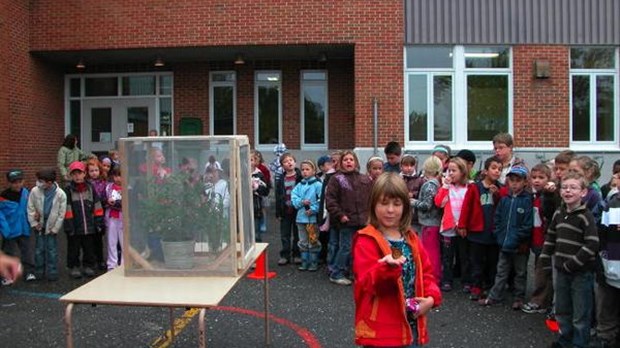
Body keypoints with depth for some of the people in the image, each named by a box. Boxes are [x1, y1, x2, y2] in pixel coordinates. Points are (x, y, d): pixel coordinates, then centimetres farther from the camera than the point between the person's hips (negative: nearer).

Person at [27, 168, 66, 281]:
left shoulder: (60, 194, -18)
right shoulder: (35, 191, -14)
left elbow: (61, 214, -10)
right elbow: (30, 208, -4)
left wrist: (55, 228, -8)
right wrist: (34, 223, -5)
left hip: (52, 227, -2)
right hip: (39, 226, 2)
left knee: (52, 251, 5)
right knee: (39, 249, 10)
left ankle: (52, 273, 15)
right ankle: (39, 272, 23)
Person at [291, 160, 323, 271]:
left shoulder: (317, 185, -8)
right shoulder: (299, 185, 8)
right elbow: (293, 197, 3)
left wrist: (313, 209, -16)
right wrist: (301, 202, -14)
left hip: (313, 218, -5)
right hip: (301, 217, 5)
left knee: (313, 241, 4)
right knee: (303, 242, 14)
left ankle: (314, 263, 15)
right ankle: (304, 262, 24)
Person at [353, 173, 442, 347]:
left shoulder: (411, 238, 9)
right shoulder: (366, 241, -12)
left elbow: (426, 272, 14)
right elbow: (368, 283, -20)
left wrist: (431, 297, -4)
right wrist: (387, 267, -39)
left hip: (412, 325, 6)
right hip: (381, 330, -6)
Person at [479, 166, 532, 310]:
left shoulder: (527, 200, -11)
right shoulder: (504, 199, 4)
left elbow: (528, 224, -16)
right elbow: (497, 218, 9)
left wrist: (518, 239, -16)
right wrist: (499, 235, 1)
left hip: (520, 246, -4)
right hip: (504, 244, 4)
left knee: (520, 273, 12)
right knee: (501, 272, 13)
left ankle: (519, 298, 24)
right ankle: (494, 296, 20)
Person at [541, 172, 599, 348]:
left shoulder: (586, 216, -14)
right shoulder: (558, 213, 6)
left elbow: (592, 244, -20)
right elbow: (550, 237, 16)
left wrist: (572, 264, -18)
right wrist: (545, 259, 9)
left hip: (581, 272, -6)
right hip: (561, 270, 6)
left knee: (580, 313, 5)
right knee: (562, 309, 18)